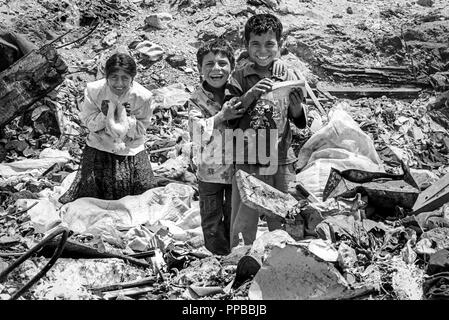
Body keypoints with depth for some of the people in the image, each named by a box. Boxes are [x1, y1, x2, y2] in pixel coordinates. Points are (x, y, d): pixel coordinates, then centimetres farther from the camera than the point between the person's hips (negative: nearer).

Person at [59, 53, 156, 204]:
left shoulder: (143, 96, -19)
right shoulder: (93, 90, -16)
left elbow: (140, 130, -10)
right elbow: (89, 123, -8)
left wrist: (127, 118, -29)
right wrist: (104, 115, -28)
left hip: (130, 150, 0)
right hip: (98, 147, 0)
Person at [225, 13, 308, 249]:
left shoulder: (289, 76, 5)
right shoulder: (239, 78, 0)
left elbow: (301, 123, 7)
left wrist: (297, 106, -15)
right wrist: (250, 95, -21)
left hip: (282, 161, 2)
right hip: (248, 162, -2)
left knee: (282, 223, 13)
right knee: (243, 224, 4)